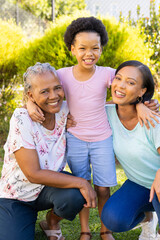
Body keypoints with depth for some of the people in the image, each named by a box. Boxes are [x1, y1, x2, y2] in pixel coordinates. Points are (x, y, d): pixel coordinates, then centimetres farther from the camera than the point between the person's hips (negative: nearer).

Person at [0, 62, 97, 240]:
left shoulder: (65, 111, -11)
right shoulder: (21, 119, -24)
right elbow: (33, 174, -25)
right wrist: (81, 183, -28)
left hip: (48, 187, 3)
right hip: (17, 197, -3)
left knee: (74, 196, -28)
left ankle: (52, 223, 5)